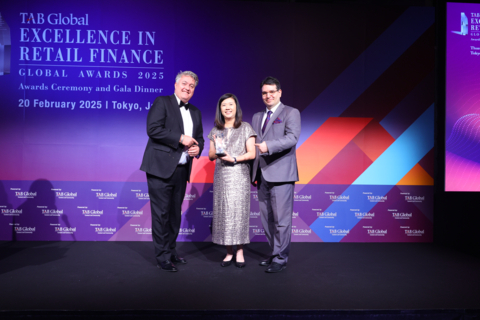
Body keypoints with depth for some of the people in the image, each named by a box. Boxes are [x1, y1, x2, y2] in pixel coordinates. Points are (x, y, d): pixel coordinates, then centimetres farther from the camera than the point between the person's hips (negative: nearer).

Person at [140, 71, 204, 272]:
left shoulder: (195, 112, 17)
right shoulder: (162, 102, -2)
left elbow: (199, 137, 21)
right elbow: (153, 129, -15)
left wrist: (197, 148, -2)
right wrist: (180, 138, -18)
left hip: (181, 170, 7)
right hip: (161, 168, -6)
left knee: (175, 213, 14)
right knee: (161, 213, -2)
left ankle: (171, 252, 27)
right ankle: (163, 257, 9)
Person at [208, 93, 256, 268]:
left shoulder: (245, 128, 5)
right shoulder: (215, 131, 14)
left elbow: (252, 153, -2)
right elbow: (210, 156, 13)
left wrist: (234, 158, -15)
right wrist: (216, 147, -8)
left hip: (239, 175, -3)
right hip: (221, 176, 3)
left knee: (239, 211, -5)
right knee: (223, 212, 0)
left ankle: (239, 252, 5)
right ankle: (229, 252, 10)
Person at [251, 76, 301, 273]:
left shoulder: (291, 113, 2)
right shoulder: (257, 117, 20)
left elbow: (292, 137, -14)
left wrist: (269, 146, -27)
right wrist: (253, 171, 12)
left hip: (281, 174, -6)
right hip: (262, 175, 7)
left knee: (281, 219, -4)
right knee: (267, 219, 12)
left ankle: (280, 259, 7)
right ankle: (274, 253, 26)